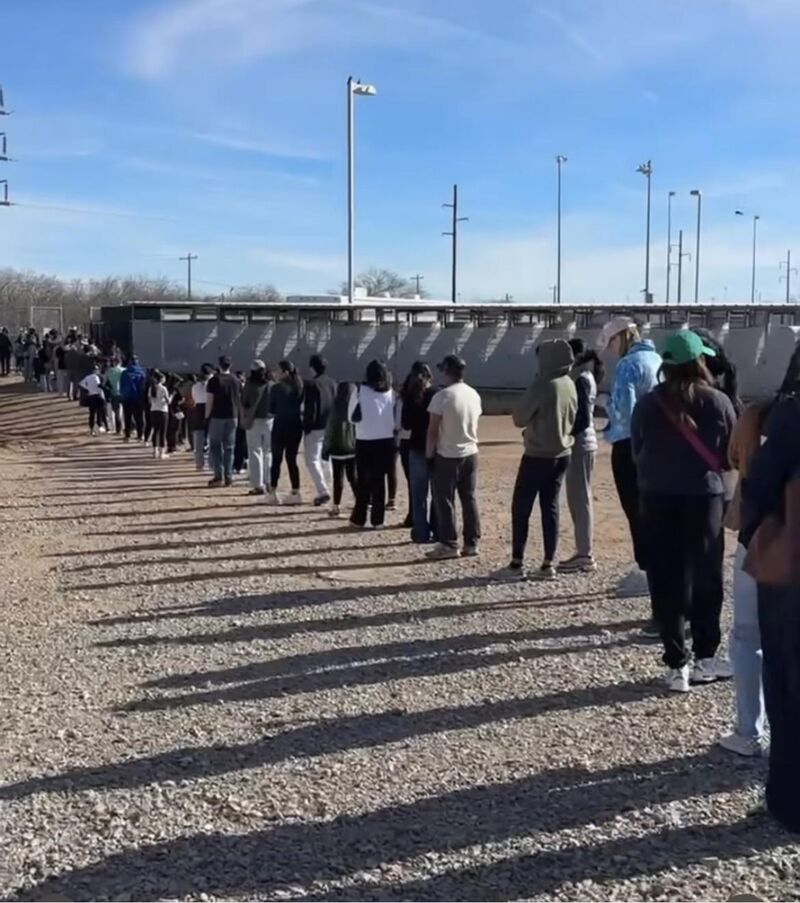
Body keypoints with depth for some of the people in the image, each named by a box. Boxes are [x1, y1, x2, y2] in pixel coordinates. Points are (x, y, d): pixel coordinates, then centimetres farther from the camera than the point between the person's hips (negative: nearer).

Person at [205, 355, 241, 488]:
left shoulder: (214, 380, -7)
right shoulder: (236, 381, 5)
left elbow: (209, 401, -9)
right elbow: (239, 400, 8)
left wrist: (207, 417, -1)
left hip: (217, 417, -4)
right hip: (232, 418, 4)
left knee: (215, 447, 3)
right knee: (229, 448, 8)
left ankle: (219, 476, -4)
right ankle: (228, 477, 7)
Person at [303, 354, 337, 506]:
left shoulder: (311, 384, -12)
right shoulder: (333, 384, 10)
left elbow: (310, 409, -16)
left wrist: (306, 427, -11)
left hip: (315, 428, -7)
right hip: (330, 428, 7)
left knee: (312, 460, -4)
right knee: (325, 459, 17)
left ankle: (323, 491, -16)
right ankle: (323, 491, 20)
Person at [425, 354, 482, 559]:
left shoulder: (442, 396, -15)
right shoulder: (474, 395, 5)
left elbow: (433, 431, -13)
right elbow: (474, 424, 12)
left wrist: (429, 454, -5)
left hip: (447, 456, -6)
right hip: (470, 453, 6)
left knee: (444, 501, 2)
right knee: (469, 499, 11)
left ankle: (449, 545, 3)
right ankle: (471, 543, 14)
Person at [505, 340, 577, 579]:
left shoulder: (542, 385, -18)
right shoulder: (570, 385, 5)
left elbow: (519, 418, -11)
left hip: (538, 455, -6)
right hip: (562, 455, 6)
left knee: (521, 508, 4)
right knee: (550, 507, 10)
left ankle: (517, 562, 5)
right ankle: (549, 563, 8)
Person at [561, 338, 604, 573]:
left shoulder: (581, 379, -15)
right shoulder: (586, 377, 15)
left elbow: (582, 418, -21)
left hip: (580, 444, -10)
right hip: (582, 443, 10)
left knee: (580, 498, -6)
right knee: (578, 497, 13)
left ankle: (584, 555, -2)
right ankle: (584, 552, 19)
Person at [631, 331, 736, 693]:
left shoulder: (648, 404, -5)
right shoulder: (718, 402, -6)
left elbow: (637, 454, 2)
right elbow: (733, 456, 1)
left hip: (659, 500, 0)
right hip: (705, 498, 0)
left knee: (667, 583, 5)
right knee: (706, 581, 14)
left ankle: (677, 666, 6)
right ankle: (705, 658, 22)